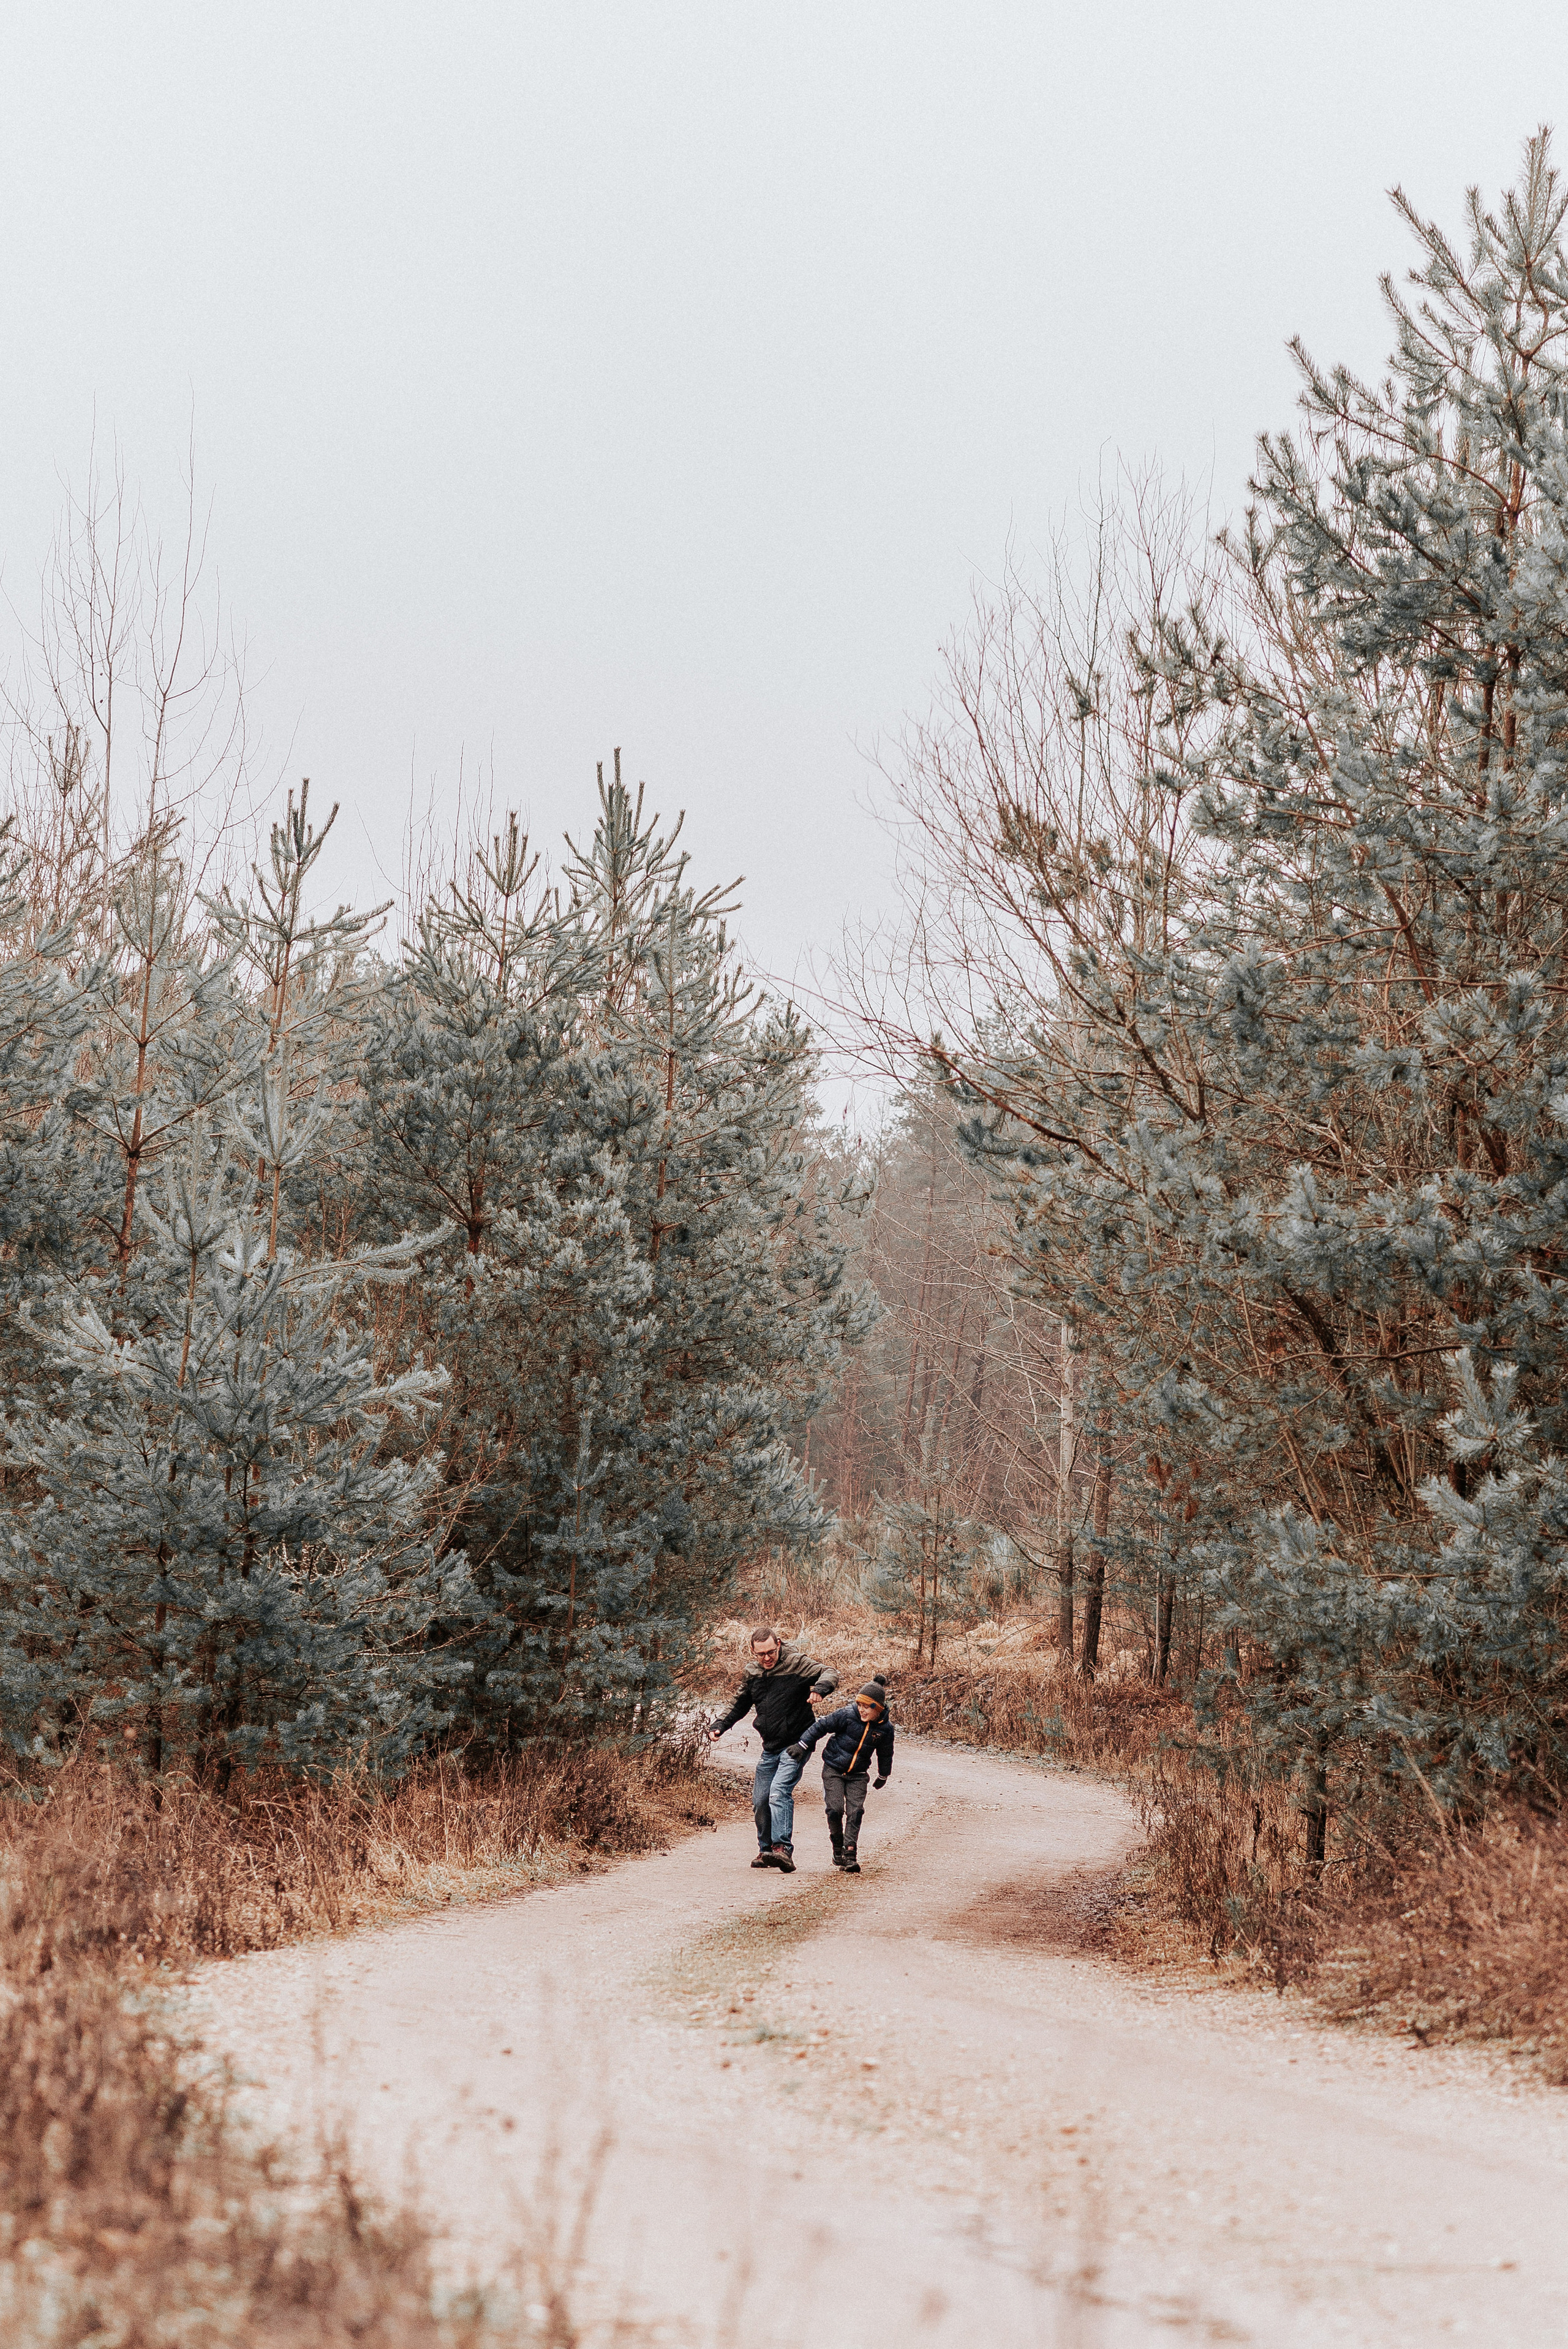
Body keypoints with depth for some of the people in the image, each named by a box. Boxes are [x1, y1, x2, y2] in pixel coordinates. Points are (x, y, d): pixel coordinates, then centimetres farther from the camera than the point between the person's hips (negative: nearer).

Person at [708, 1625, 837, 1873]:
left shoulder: (797, 1664, -9)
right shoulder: (753, 1673, 8)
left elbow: (830, 1675, -16)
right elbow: (740, 1704, 21)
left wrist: (820, 1688, -39)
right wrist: (720, 1726, 7)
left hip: (796, 1744, -7)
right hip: (770, 1748, 7)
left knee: (779, 1792, -25)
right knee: (760, 1802, 8)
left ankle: (783, 1849, -34)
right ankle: (766, 1850, 26)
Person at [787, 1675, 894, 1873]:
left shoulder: (885, 1729, -9)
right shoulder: (847, 1715, -18)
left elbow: (885, 1755, 10)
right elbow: (821, 1726, -8)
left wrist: (883, 1777, 23)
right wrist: (802, 1745, -10)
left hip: (858, 1775, 2)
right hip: (833, 1769, -2)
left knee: (855, 1812, -12)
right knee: (835, 1809, -11)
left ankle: (849, 1854, -10)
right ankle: (838, 1847, 12)